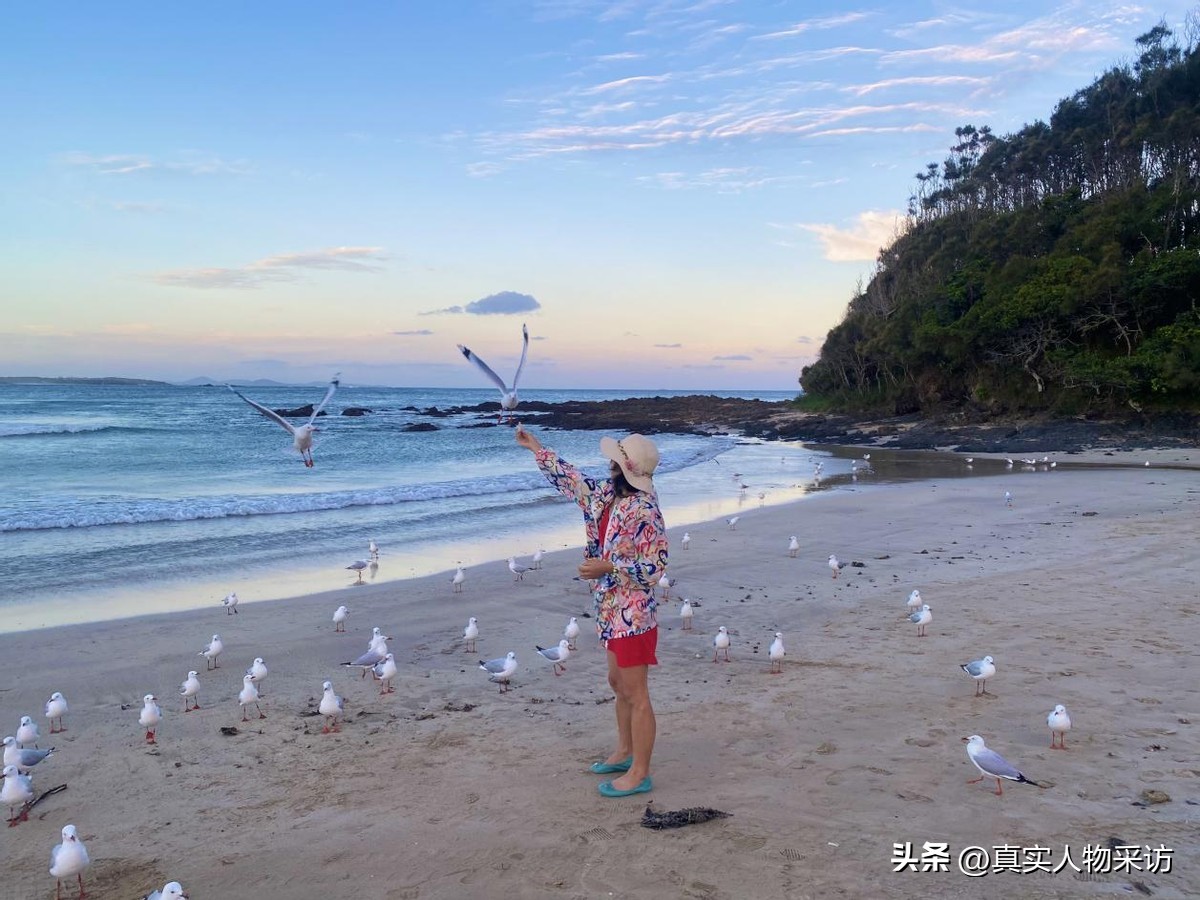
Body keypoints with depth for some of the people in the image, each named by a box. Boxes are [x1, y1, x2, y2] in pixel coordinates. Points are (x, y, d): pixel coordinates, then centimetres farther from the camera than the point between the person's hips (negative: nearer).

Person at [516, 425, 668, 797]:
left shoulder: (644, 510, -24)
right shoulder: (608, 494, 2)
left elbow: (655, 566, -22)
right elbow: (573, 480, 18)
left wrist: (608, 567, -24)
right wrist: (537, 448, 22)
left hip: (633, 613, -10)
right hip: (614, 611, 10)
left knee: (635, 694, 1)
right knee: (618, 683, 22)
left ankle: (639, 773, 13)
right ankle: (625, 752, 39)